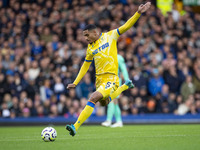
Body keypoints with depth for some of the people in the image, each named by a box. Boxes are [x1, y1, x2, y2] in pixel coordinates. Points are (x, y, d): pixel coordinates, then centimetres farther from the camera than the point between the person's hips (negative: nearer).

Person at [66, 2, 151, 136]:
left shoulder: (110, 36, 1)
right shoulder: (90, 48, 13)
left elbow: (126, 26, 1)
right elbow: (85, 66, 21)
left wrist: (138, 13, -9)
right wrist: (75, 83, 18)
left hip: (111, 77, -7)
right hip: (99, 79, 7)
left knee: (93, 99, -23)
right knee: (104, 102, 21)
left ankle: (76, 127, -23)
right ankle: (125, 86, 46)